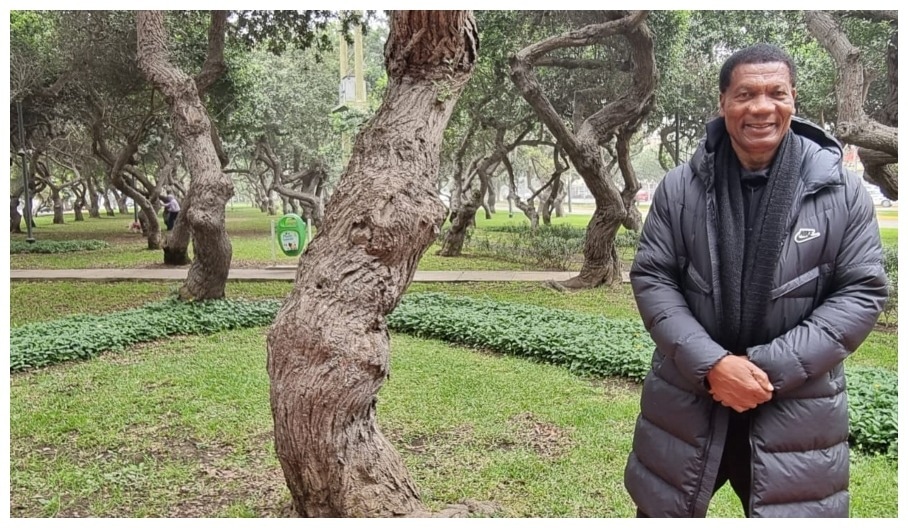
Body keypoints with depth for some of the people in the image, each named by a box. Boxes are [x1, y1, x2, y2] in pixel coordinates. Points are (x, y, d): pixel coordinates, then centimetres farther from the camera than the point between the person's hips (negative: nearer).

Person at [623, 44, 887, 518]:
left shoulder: (842, 191, -4)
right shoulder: (679, 187, -3)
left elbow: (862, 292, -4)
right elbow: (651, 278, -3)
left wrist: (770, 367, -14)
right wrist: (711, 364, -16)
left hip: (796, 407, 0)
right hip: (687, 397, 1)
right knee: (661, 505, 15)